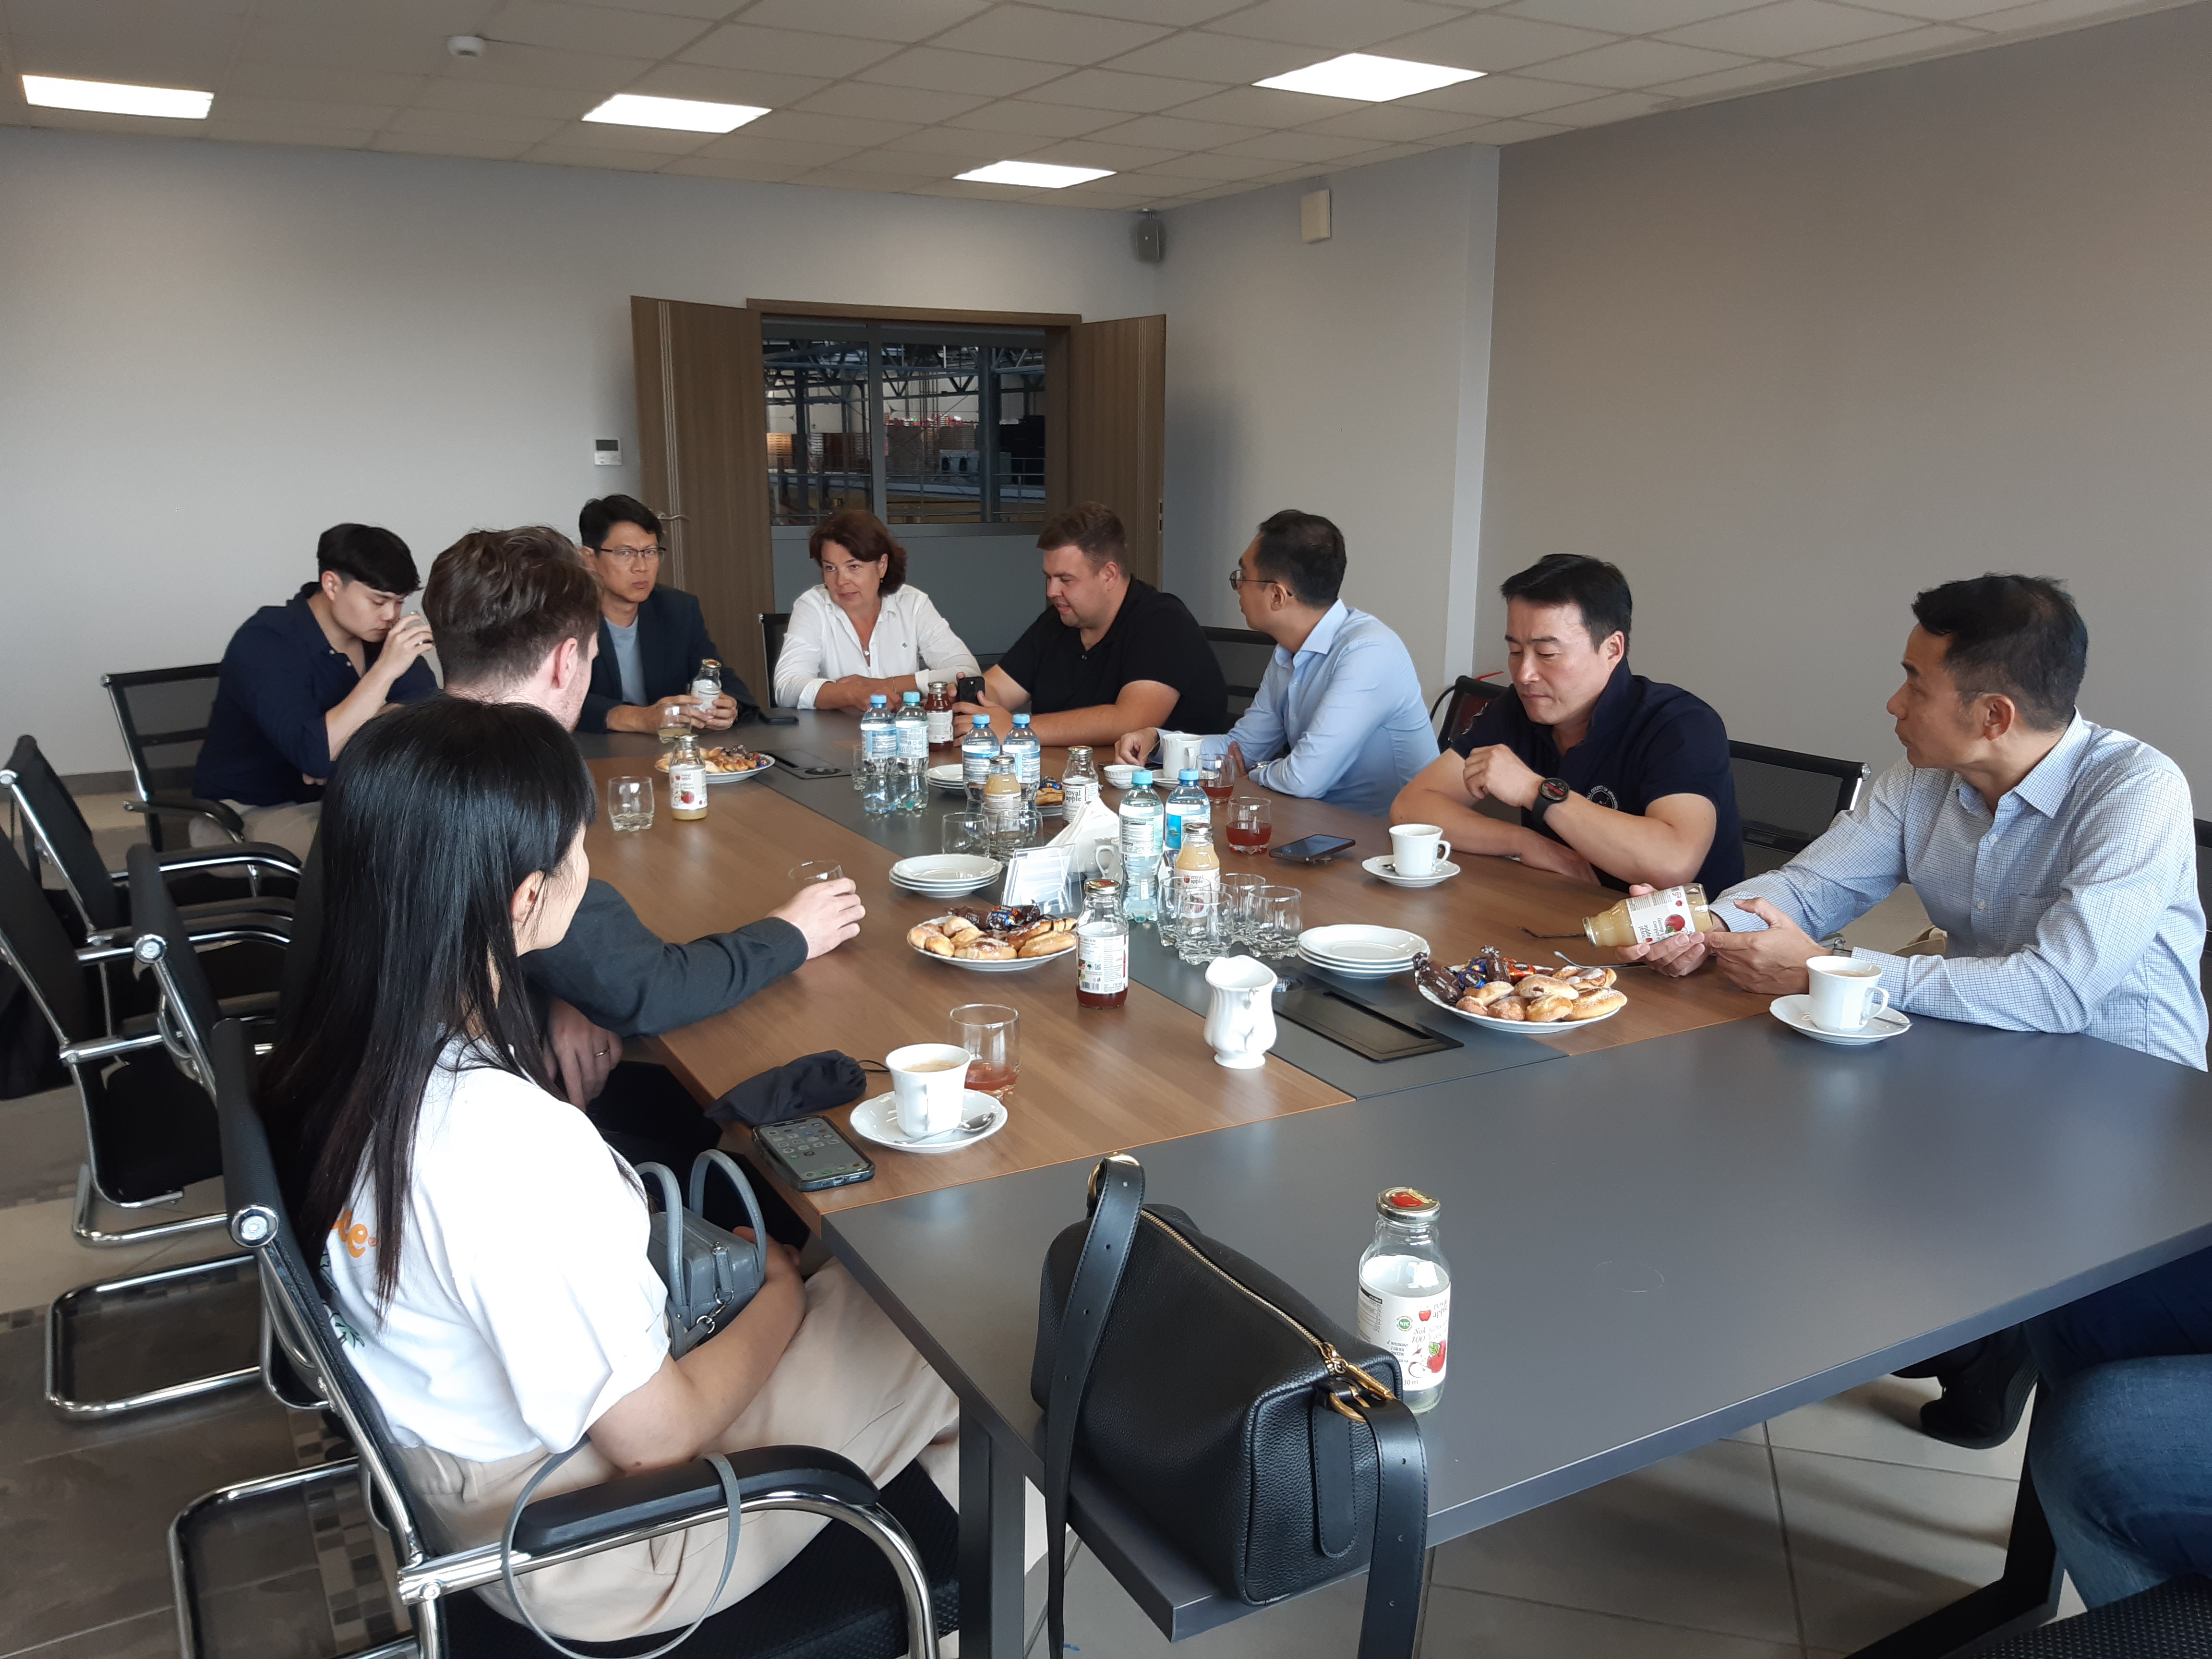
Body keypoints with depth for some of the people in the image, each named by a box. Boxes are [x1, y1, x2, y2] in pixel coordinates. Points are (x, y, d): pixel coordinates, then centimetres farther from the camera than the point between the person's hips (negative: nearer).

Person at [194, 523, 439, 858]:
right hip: (246, 813, -7)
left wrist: (351, 743, -20)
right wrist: (384, 670, -38)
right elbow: (313, 754, -36)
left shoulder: (375, 631, -4)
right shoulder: (264, 643, -23)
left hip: (333, 797, 7)